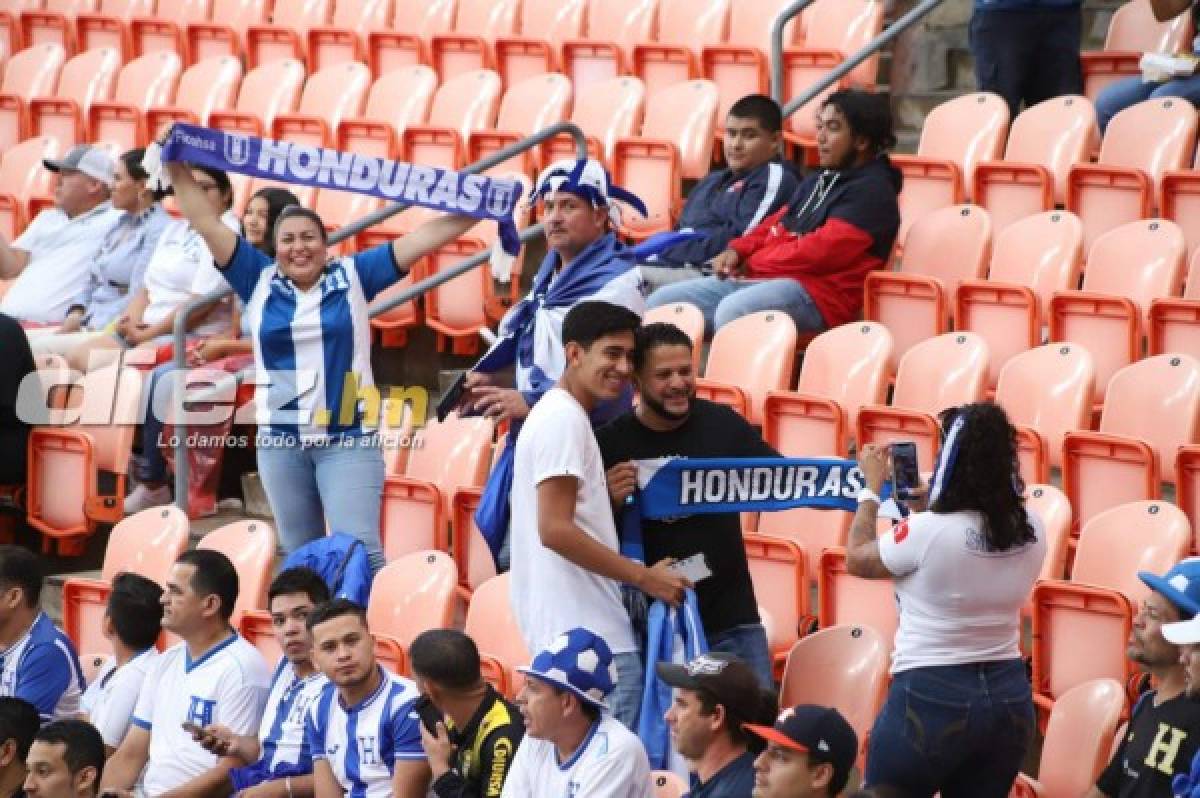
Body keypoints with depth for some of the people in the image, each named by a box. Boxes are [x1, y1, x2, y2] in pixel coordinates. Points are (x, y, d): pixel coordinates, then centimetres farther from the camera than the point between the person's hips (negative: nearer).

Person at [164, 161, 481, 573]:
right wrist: (177, 168, 2)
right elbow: (207, 224, 5)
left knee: (360, 548, -13)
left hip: (348, 438, -2)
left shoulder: (353, 277, 3)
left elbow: (425, 236, 1)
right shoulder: (260, 281, 6)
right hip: (281, 441, 2)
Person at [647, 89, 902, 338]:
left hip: (818, 292, -10)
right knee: (662, 301, -1)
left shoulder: (871, 191, -6)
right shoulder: (817, 181, 25)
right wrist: (738, 251, 3)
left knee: (733, 311, -38)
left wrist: (754, 262, -6)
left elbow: (822, 250, -16)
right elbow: (775, 224, 25)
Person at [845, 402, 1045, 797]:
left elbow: (857, 560, 0)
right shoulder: (1031, 531, -2)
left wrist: (872, 487, 11)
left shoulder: (928, 531, -19)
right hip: (1008, 695, 6)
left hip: (931, 698, -6)